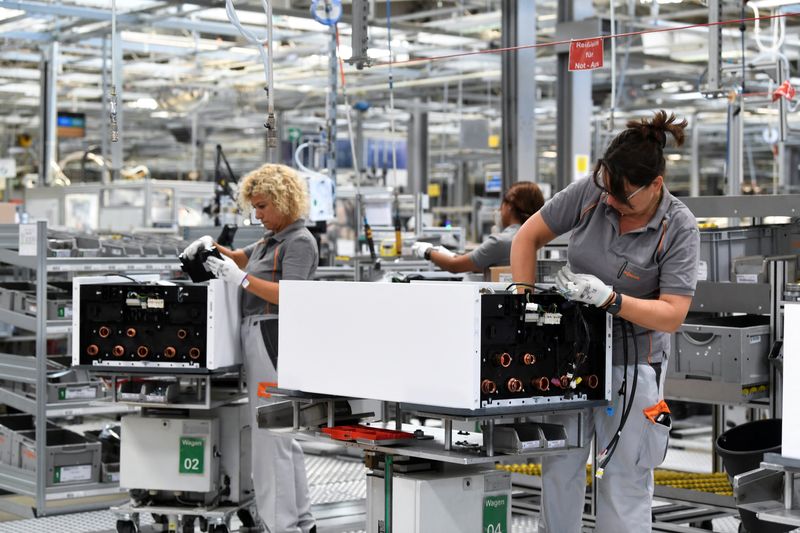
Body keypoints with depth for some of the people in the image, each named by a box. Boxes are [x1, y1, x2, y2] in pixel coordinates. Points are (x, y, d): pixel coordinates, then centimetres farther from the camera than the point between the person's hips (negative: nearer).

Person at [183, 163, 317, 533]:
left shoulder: (299, 241, -9)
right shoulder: (272, 239, 18)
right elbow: (243, 258, 34)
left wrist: (241, 279, -22)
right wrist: (214, 247, 16)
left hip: (274, 339, -10)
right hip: (256, 336, 10)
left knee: (271, 433, -10)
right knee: (280, 432, 13)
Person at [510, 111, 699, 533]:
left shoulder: (678, 229, -14)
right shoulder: (589, 193, -7)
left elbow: (672, 315, -17)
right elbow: (527, 237, 3)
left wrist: (609, 298, -28)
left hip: (631, 362, -3)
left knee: (625, 480, 2)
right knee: (558, 469, 10)